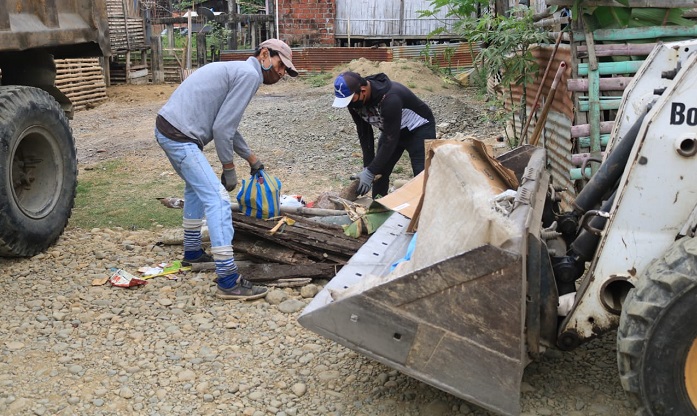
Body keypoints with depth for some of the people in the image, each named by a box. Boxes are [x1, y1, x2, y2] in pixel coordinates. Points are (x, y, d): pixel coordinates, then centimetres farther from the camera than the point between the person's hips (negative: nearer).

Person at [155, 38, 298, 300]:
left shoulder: (236, 71, 21)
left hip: (167, 129, 11)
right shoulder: (249, 74, -9)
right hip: (179, 137, -11)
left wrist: (251, 158, 33)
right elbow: (222, 128, -15)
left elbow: (227, 125, 29)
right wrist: (229, 168, -4)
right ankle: (228, 281, -14)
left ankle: (193, 251, 42)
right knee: (217, 199, -13)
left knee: (197, 187, 29)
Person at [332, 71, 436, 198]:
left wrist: (370, 172, -35)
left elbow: (391, 140, -36)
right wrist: (368, 166, -15)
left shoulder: (389, 98, -40)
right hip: (391, 130, 7)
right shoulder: (354, 100, -18)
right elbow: (364, 133, -8)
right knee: (379, 172, 5)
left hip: (419, 129, -7)